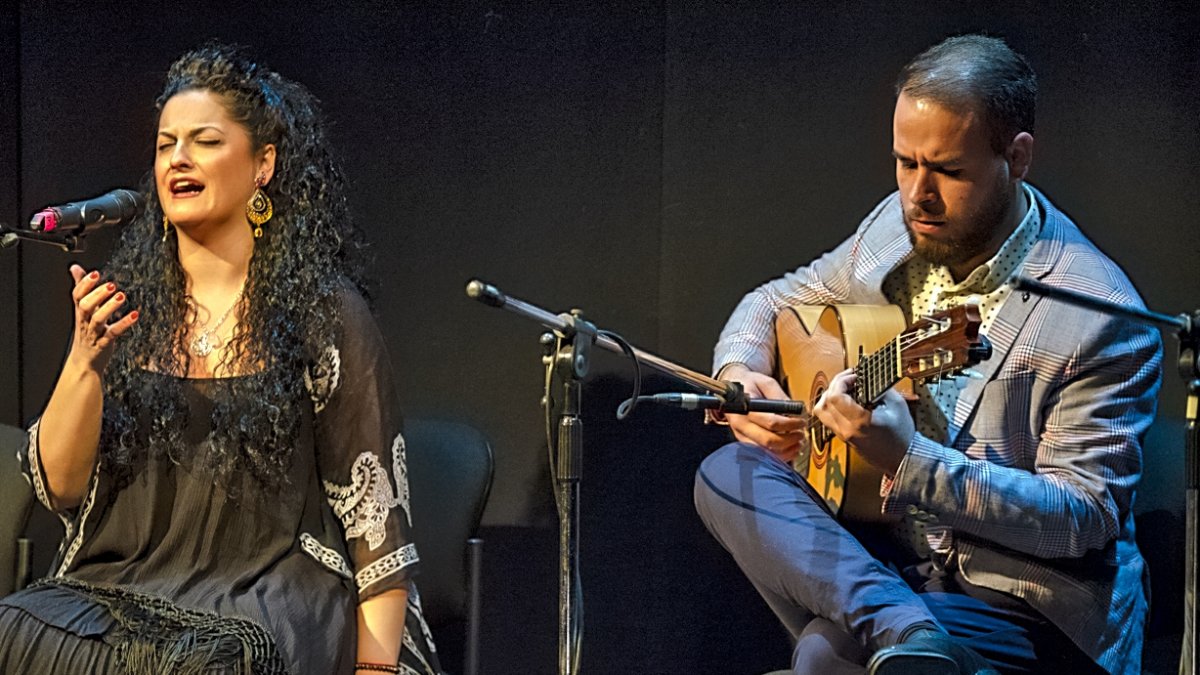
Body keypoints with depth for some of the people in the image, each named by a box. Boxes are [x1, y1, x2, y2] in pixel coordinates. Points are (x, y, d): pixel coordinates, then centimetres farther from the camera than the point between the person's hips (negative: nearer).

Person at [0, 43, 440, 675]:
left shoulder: (323, 313, 0)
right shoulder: (124, 305, 11)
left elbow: (376, 515, -1)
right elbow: (60, 486, 5)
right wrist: (84, 361, -11)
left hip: (269, 598, -4)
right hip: (121, 584, 4)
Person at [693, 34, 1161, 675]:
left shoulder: (1100, 319, -18)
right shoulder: (898, 227, 4)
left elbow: (1087, 515, -20)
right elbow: (778, 300, 21)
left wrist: (909, 460, -33)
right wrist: (738, 372, -4)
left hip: (1022, 599, -9)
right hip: (887, 560, 10)